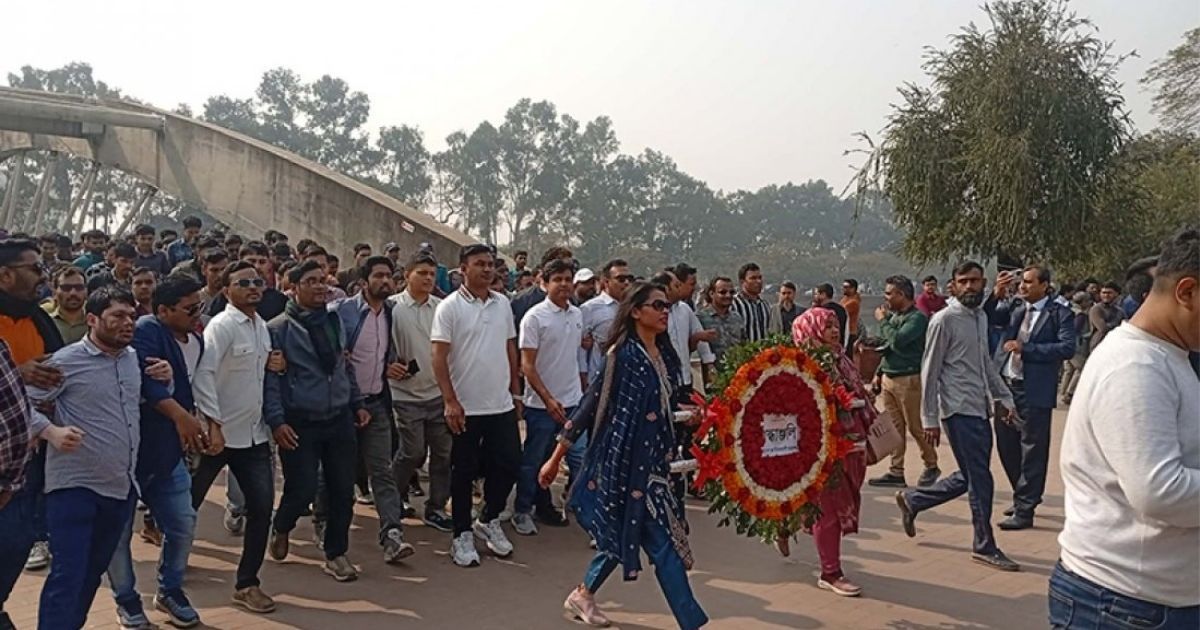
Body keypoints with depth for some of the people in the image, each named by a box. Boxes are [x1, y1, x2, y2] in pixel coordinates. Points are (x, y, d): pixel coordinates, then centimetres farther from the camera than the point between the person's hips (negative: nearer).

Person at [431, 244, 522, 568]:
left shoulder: (503, 304, 7)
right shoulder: (449, 307, -8)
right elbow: (439, 358, -10)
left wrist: (516, 392, 12)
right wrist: (450, 401, -16)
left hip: (502, 405, 5)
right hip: (466, 407, -4)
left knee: (508, 465, 9)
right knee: (464, 473, 6)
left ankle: (489, 520, 30)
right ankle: (462, 535, 20)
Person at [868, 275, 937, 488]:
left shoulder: (917, 317, -12)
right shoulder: (893, 316, 12)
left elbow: (897, 341, -25)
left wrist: (883, 320, -11)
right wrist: (879, 373, 17)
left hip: (908, 379, -7)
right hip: (888, 378, 7)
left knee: (916, 427, 2)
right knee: (894, 427, 8)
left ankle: (931, 466, 20)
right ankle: (896, 472, 13)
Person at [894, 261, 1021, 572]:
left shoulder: (981, 318, 13)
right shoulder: (944, 320, -11)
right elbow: (930, 372, -11)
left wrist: (1004, 397, 12)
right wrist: (929, 420, -13)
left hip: (980, 409, 8)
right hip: (959, 410, -8)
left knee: (970, 476, 13)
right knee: (979, 478, -3)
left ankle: (912, 499, 30)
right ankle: (985, 546, 12)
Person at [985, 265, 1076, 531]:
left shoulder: (1059, 314, -5)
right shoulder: (1013, 307, 10)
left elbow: (1067, 348, -15)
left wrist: (1025, 348, -17)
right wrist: (997, 295, -13)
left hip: (1035, 390, -6)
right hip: (1006, 386, 6)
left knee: (1032, 450, 1)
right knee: (1007, 446, 15)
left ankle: (1025, 510, 9)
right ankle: (1024, 495, 34)